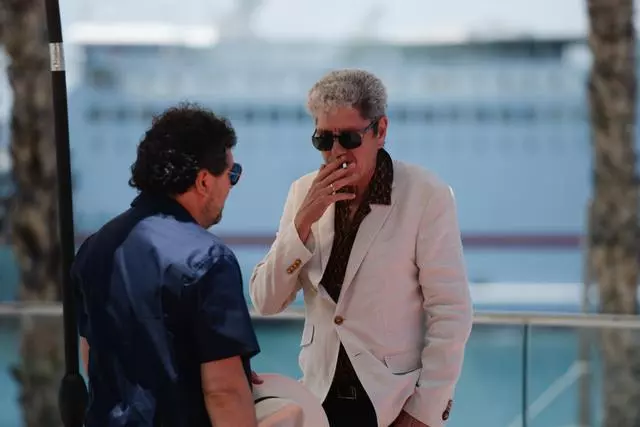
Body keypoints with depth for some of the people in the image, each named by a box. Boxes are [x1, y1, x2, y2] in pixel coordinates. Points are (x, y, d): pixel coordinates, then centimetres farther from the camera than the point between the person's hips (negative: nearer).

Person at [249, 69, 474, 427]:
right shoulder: (306, 193, 1)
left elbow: (451, 313, -10)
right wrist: (303, 221, -14)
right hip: (322, 397, 4)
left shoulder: (426, 195, -11)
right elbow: (266, 302, -2)